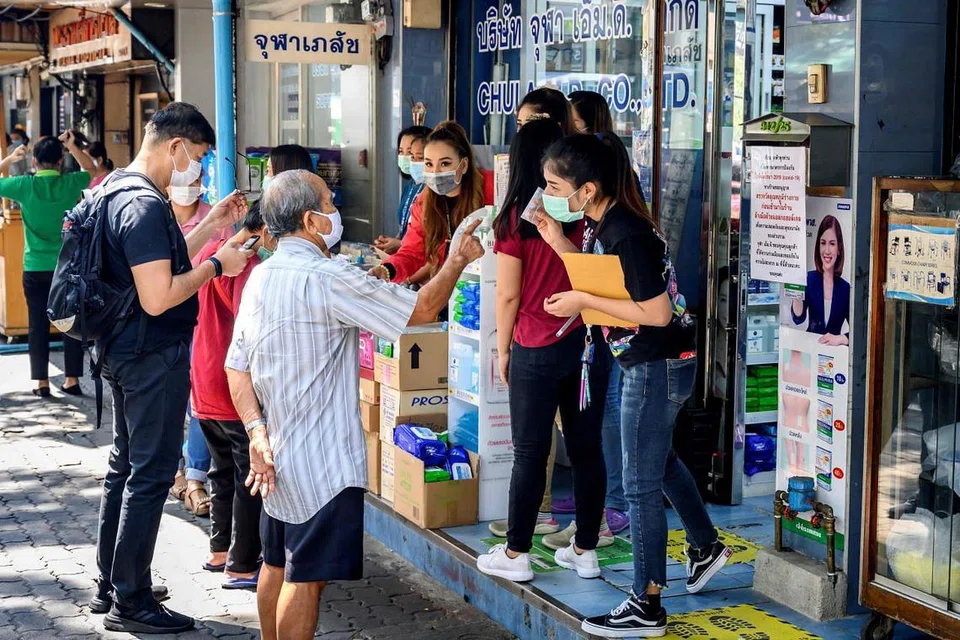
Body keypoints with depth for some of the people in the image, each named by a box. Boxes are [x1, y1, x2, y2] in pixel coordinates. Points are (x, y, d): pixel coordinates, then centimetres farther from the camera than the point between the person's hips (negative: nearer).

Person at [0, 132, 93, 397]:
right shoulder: (71, 183, -3)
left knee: (38, 326, 6)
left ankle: (42, 382, 8)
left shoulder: (24, 185, -8)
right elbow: (90, 168, 19)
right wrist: (73, 147, 11)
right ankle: (72, 380, 11)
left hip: (36, 268, -1)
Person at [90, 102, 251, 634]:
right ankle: (130, 604, 6)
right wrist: (217, 265, -17)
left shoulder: (116, 189, 11)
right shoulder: (145, 206, -22)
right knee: (150, 475, -2)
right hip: (153, 358, -11)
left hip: (123, 352, 11)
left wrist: (211, 225, 15)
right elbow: (158, 297, -27)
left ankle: (109, 586, 29)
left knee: (124, 466, 18)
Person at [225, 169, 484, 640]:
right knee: (306, 576, -2)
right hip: (321, 460, -9)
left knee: (277, 565, 19)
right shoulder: (326, 279, -20)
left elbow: (237, 367, 7)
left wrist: (256, 430, 2)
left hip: (275, 456, 9)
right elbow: (421, 309, -15)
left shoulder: (260, 278, 5)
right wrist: (457, 261, -1)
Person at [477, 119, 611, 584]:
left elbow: (509, 294, -7)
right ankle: (585, 550, 19)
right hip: (589, 342, 4)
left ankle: (515, 554, 13)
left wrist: (503, 350, 5)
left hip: (537, 349, -3)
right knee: (586, 448, 10)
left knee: (530, 453, 4)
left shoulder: (515, 219, -9)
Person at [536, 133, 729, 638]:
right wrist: (558, 242, 1)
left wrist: (582, 302, -22)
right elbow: (599, 276, 12)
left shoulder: (627, 233, -25)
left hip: (658, 366, -10)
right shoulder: (602, 224, 2)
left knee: (640, 483, 0)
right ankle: (705, 545, 48)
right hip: (652, 363, 10)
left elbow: (657, 312, -26)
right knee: (659, 458, 28)